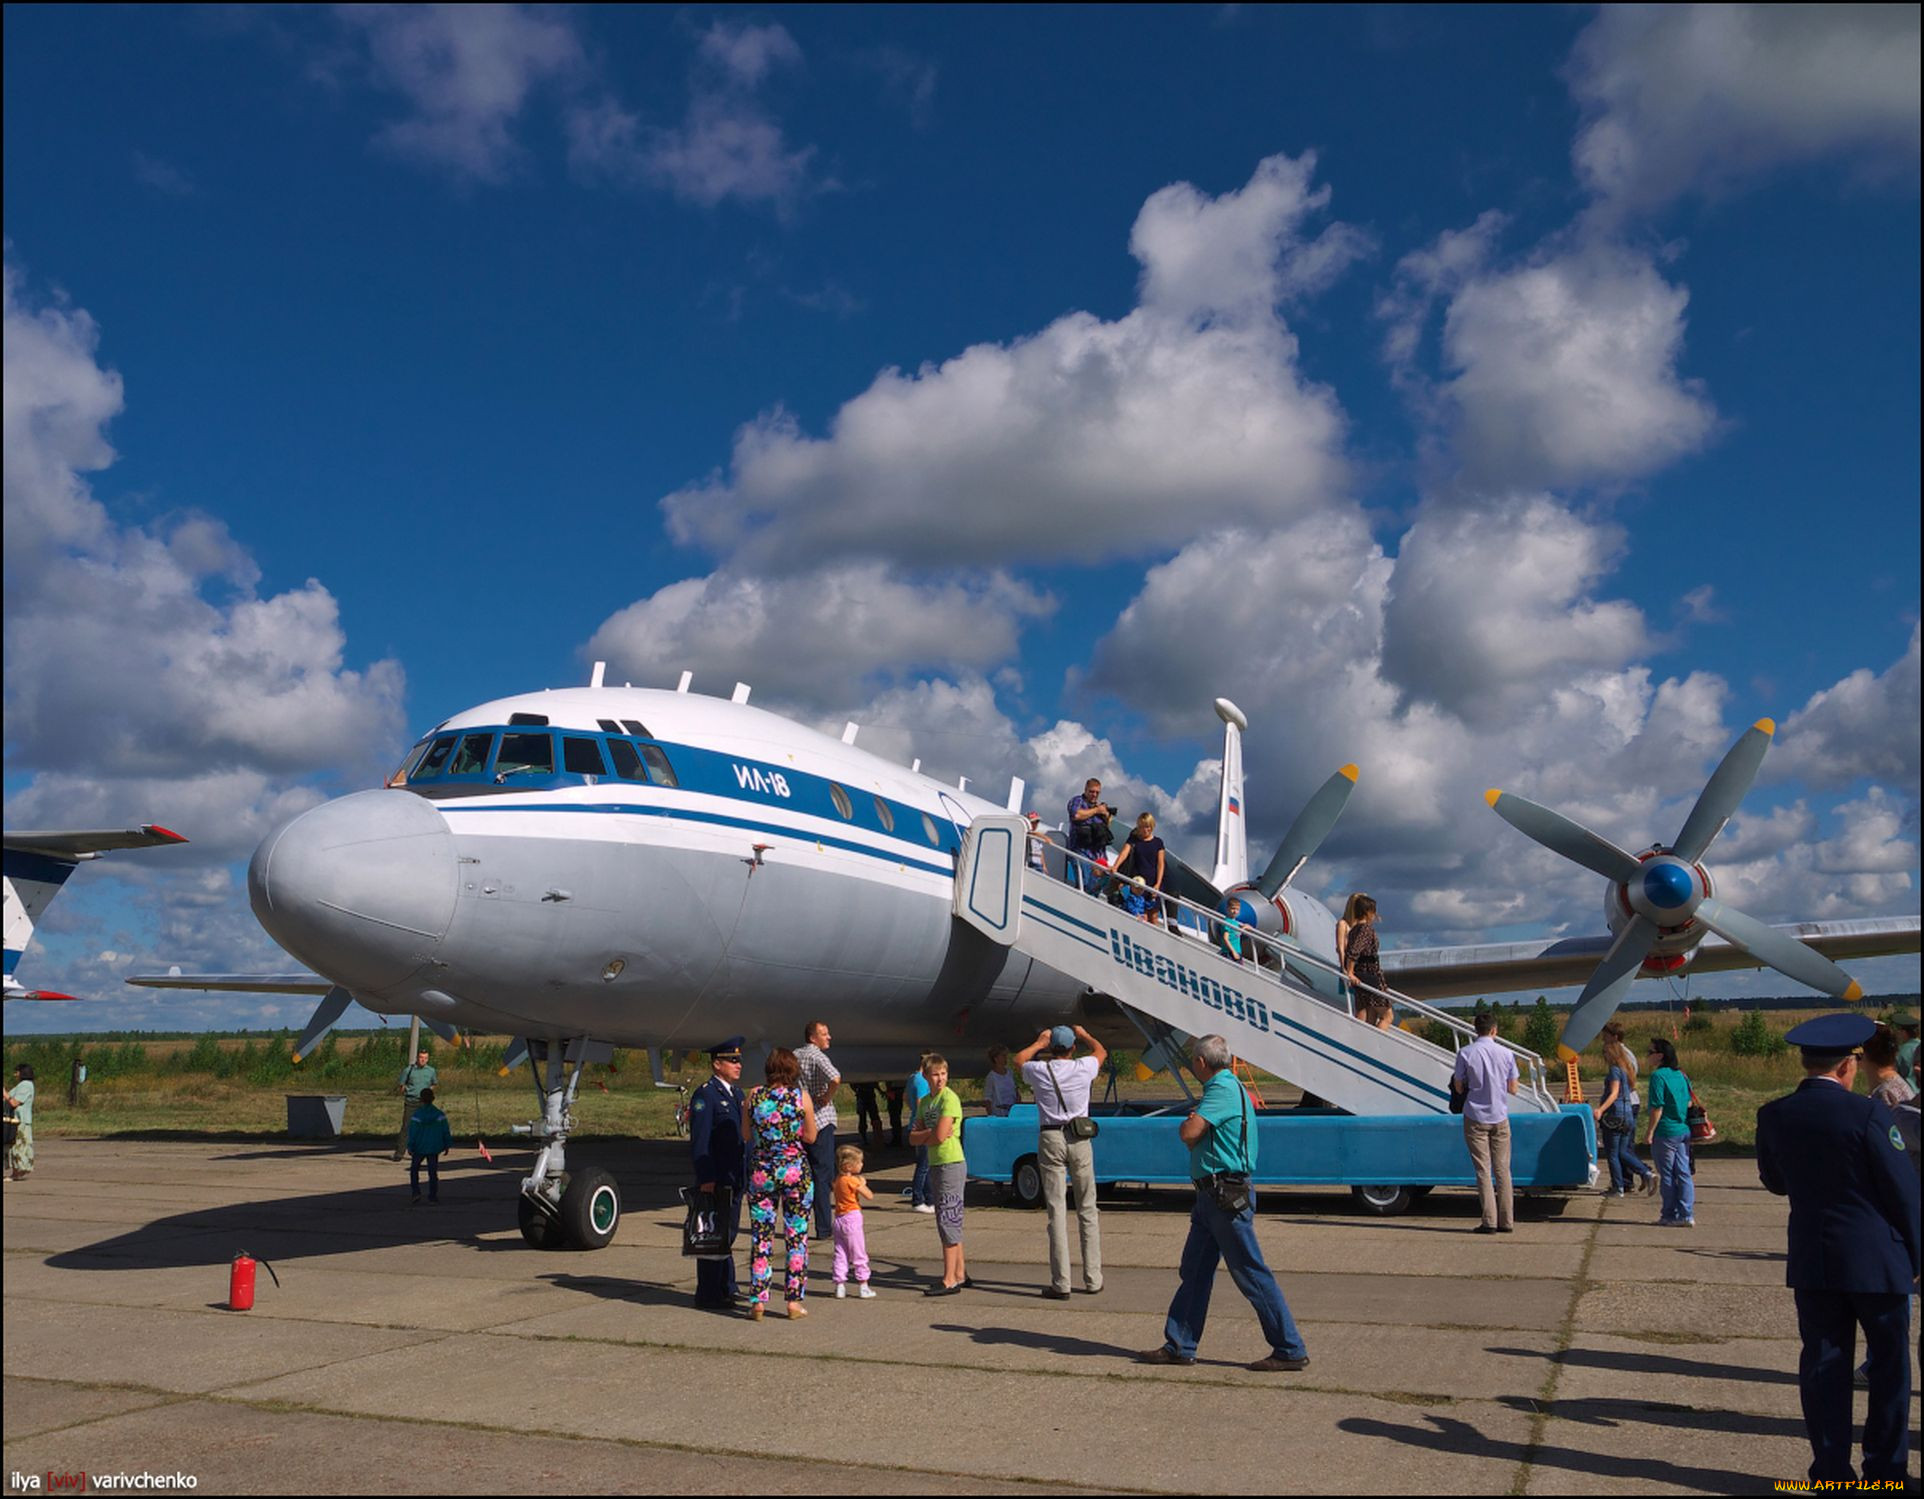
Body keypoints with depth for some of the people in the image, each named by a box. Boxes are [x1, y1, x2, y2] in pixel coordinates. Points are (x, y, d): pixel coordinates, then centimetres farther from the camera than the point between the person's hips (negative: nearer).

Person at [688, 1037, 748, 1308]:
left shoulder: (736, 1093, 15)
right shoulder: (705, 1095, -12)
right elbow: (699, 1141, -17)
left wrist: (747, 1172, 17)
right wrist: (705, 1179, -21)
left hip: (735, 1179, 9)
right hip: (715, 1181, -9)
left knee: (729, 1234, 16)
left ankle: (727, 1288, 26)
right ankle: (708, 1294, 5)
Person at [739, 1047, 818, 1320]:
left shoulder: (753, 1097, -3)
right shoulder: (802, 1097, -7)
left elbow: (746, 1137, 5)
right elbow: (811, 1137, 1)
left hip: (761, 1171, 1)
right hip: (796, 1171, -1)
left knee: (760, 1236, 8)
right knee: (797, 1236, 8)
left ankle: (758, 1300, 9)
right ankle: (794, 1300, 10)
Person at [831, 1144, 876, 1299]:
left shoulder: (838, 1179, 9)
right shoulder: (852, 1181, -14)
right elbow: (870, 1196, -13)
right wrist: (862, 1183, 2)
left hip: (839, 1218, 7)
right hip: (852, 1218, -7)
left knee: (840, 1254, 10)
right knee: (859, 1254, 2)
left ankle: (840, 1286, 9)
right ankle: (863, 1287, 6)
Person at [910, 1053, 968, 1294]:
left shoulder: (949, 1098, -13)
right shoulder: (925, 1102, 13)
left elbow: (940, 1136, -20)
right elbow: (913, 1138, 7)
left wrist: (923, 1137, -1)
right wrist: (931, 1134, -11)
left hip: (952, 1164, -9)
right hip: (934, 1164, 9)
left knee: (947, 1219, -8)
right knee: (951, 1220, 14)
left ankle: (949, 1280, -5)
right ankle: (960, 1273, 22)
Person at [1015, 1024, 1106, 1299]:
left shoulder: (1039, 1070, -2)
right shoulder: (1083, 1068, -1)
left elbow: (1019, 1059, 22)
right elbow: (1102, 1052, 24)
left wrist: (1039, 1042, 32)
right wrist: (1084, 1034, 37)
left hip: (1050, 1139, -1)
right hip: (1080, 1140, 1)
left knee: (1057, 1211, -1)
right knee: (1087, 1210, 10)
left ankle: (1061, 1284, -3)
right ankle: (1092, 1279, 14)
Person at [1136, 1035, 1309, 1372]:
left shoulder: (1223, 1089, -15)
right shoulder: (1224, 1087, 18)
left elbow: (1189, 1134, -22)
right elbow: (1198, 1141, 19)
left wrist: (1189, 1119, -1)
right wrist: (1194, 1122, -1)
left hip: (1227, 1196, -10)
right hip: (1212, 1195, 10)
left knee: (1251, 1274, -4)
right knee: (1194, 1271, 12)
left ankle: (1291, 1350, 4)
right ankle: (1179, 1346, 18)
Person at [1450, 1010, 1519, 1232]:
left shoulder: (1465, 1054, -7)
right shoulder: (1505, 1053, -1)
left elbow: (1458, 1087, -1)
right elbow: (1513, 1088, 6)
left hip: (1475, 1118, -2)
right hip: (1500, 1117, 2)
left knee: (1483, 1170, 0)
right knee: (1502, 1169, 9)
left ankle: (1490, 1221, -3)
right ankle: (1506, 1221, 10)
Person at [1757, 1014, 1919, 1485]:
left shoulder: (1773, 1116, -2)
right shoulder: (1867, 1114, -16)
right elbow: (1903, 1191, -9)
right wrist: (1913, 1255, 3)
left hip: (1812, 1261, 4)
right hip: (1875, 1259, -3)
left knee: (1824, 1363, 9)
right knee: (1890, 1364, 12)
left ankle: (1831, 1471, 14)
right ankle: (1885, 1471, 18)